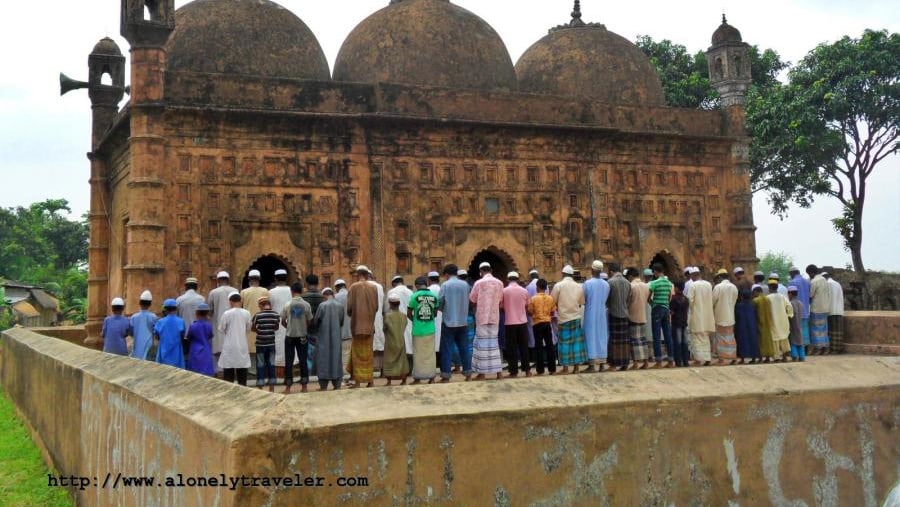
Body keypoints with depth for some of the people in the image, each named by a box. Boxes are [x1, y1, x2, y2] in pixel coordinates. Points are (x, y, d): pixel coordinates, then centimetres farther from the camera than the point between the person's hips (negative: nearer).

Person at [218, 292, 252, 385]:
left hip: (230, 347, -2)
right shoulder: (246, 313, -3)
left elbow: (221, 330, -1)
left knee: (229, 375, 5)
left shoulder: (227, 313, -10)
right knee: (242, 375, 8)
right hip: (242, 346, 2)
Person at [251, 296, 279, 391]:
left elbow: (252, 328, -1)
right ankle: (271, 388, 12)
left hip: (260, 344, -2)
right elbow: (276, 328, 7)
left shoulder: (257, 315, -11)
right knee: (271, 365, 9)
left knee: (260, 366, 5)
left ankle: (260, 388, 6)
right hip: (271, 343, 2)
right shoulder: (276, 314, -4)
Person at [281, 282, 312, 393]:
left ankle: (288, 387, 6)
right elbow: (309, 322, 0)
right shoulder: (306, 305, -5)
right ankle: (304, 386, 10)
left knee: (289, 361, 5)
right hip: (302, 336, 1)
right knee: (303, 360, 7)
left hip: (290, 335, -1)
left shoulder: (287, 305, -7)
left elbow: (283, 322, -1)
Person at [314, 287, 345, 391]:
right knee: (336, 357, 10)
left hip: (324, 336, -3)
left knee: (323, 359, 3)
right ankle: (337, 384, 10)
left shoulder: (322, 305, -11)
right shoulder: (340, 306, -1)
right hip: (336, 336, 3)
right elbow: (342, 322, 8)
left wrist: (316, 330, 18)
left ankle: (323, 385, 3)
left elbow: (316, 321, -3)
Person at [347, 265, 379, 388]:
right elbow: (376, 306, 3)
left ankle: (358, 381, 4)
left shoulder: (354, 287, -8)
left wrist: (350, 314, 13)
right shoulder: (374, 287, 1)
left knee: (358, 353, 4)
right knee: (368, 353, 12)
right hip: (370, 325, 3)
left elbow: (349, 307, -9)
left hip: (357, 324, -3)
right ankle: (370, 380, 12)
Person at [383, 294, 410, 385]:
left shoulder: (387, 316, -15)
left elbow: (384, 328, -7)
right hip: (401, 341, 3)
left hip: (390, 342, -3)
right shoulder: (404, 315, -5)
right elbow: (405, 327, 3)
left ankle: (389, 382, 5)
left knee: (389, 361, 5)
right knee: (402, 360, 12)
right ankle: (404, 381, 15)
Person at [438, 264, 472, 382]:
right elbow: (469, 301, 5)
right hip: (463, 321, 4)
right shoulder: (465, 285, 3)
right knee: (464, 348, 10)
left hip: (449, 322, -3)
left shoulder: (445, 285, -8)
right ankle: (468, 374, 12)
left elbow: (439, 303, -8)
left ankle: (446, 376, 0)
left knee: (447, 349, 1)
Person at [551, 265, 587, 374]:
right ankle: (576, 367, 9)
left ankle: (565, 368, 3)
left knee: (565, 342, 2)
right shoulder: (579, 286, 3)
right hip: (576, 317, 3)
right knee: (576, 342, 7)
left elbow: (552, 302, -5)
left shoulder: (558, 285, -8)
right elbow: (581, 303, 8)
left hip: (563, 318, -3)